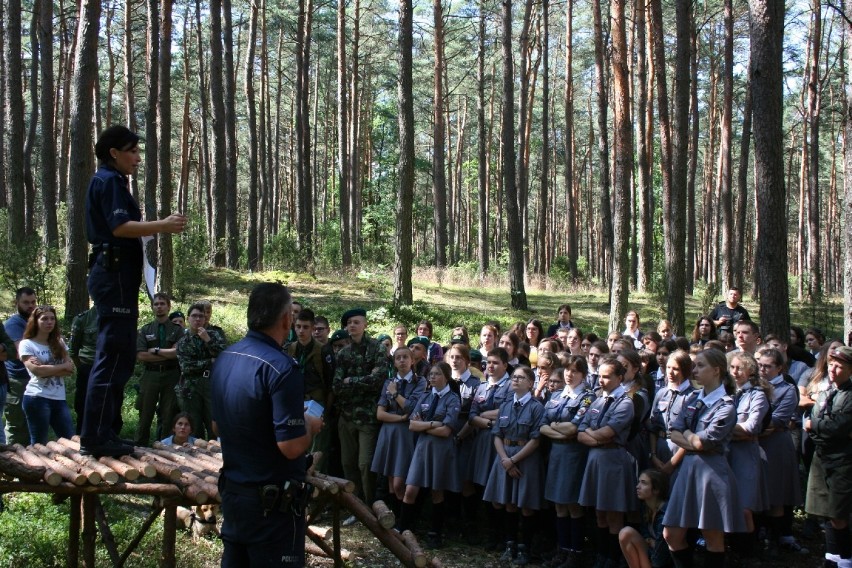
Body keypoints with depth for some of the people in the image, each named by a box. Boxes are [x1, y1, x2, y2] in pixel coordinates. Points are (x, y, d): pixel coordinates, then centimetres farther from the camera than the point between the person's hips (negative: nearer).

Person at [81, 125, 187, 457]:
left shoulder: (110, 182, 23)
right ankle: (96, 438, -9)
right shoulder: (109, 181, -9)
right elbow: (120, 227, -21)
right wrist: (163, 226, -17)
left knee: (118, 356, 14)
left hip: (114, 276, 11)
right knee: (113, 357, -11)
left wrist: (161, 226, 15)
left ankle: (101, 434, 19)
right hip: (114, 275, -11)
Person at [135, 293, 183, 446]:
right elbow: (140, 356, -2)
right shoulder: (145, 330, 10)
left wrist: (155, 350, -6)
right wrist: (167, 355, -6)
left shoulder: (177, 330, 7)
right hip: (150, 375, 1)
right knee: (145, 415, 3)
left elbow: (178, 352, -8)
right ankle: (140, 447, 9)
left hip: (171, 376, -1)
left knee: (168, 415, 1)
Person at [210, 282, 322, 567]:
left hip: (231, 490, 8)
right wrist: (310, 425, -5)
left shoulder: (225, 358, 3)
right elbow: (291, 447, -26)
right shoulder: (281, 368, -23)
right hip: (272, 501, -8)